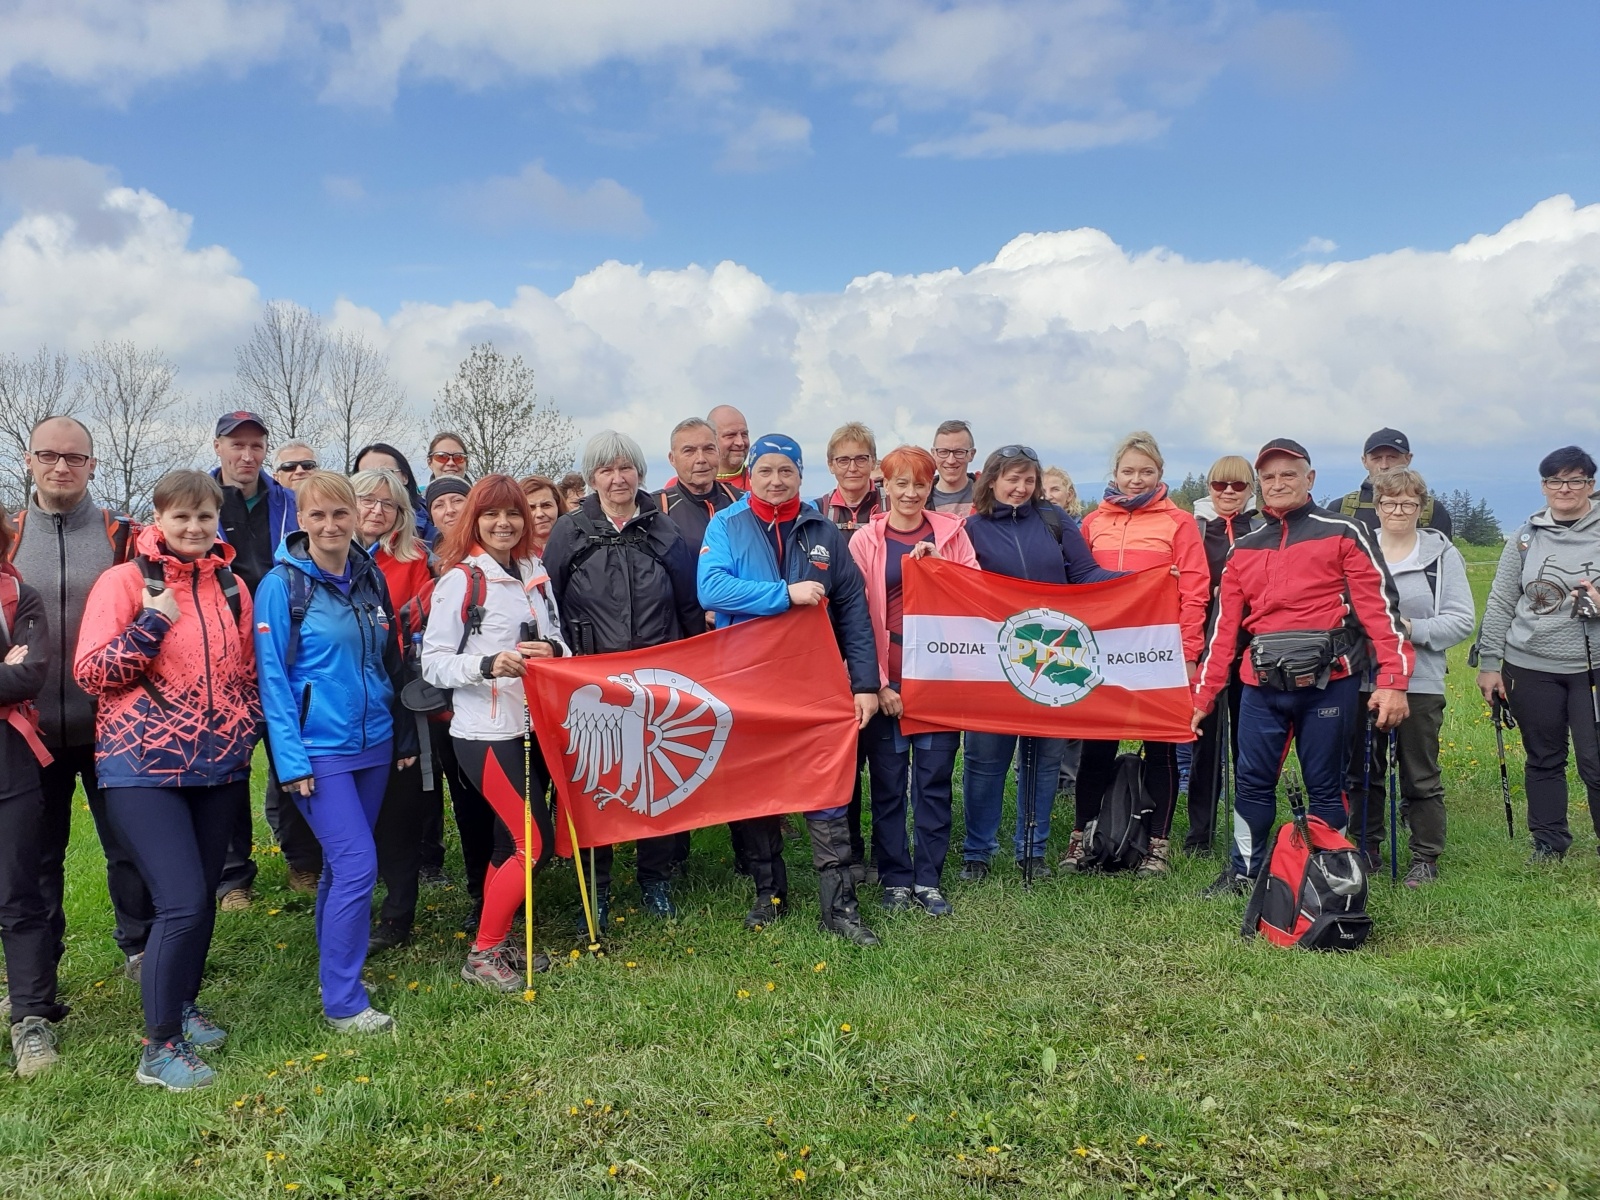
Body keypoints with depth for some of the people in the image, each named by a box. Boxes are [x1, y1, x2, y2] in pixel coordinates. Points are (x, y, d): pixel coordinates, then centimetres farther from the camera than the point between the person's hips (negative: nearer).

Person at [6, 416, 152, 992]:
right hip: (31, 728, 2)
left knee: (130, 846, 8)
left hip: (110, 724, -1)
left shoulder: (125, 538, 0)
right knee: (36, 855, 13)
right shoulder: (8, 539, 4)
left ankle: (140, 949, 26)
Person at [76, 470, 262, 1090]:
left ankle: (183, 1006, 34)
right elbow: (90, 674, -9)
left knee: (203, 897, 13)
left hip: (219, 768, 5)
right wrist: (151, 622, -19)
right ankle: (160, 1048, 3)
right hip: (145, 767, -5)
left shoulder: (231, 585, 9)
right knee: (182, 903, -11)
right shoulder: (124, 581, -6)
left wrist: (247, 728, 6)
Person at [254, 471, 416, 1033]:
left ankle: (335, 970, 29)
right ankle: (343, 1002, 0)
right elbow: (272, 677, -10)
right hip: (318, 749, -5)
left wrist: (404, 735, 14)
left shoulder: (371, 578, 7)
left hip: (372, 743, 5)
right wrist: (290, 758, -15)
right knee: (357, 863, -11)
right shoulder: (281, 585, -9)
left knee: (342, 862, 15)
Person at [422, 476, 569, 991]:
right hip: (486, 732, -6)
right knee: (535, 842, -7)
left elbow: (558, 642, 17)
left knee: (513, 839, 12)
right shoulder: (461, 579, -8)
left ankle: (500, 941, 26)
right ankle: (482, 954, 8)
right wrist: (487, 664, -27)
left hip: (534, 725, 6)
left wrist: (553, 651, -7)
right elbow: (433, 662, -10)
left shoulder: (535, 573, 9)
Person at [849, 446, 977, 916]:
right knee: (888, 782, 5)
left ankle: (928, 879, 17)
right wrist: (877, 682, -8)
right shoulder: (865, 541, 2)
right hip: (887, 679, -1)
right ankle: (895, 878, 18)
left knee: (934, 779, 5)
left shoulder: (950, 531, 8)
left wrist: (939, 563, -12)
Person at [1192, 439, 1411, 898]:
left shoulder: (1343, 533, 1)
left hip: (1328, 683, -4)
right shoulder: (1244, 548, 13)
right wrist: (1203, 694, 9)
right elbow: (1225, 624, 12)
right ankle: (1244, 872, 23)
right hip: (1262, 686, 4)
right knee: (1252, 782, 8)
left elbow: (1380, 605, -5)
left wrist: (1393, 681, -13)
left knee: (1325, 786, 4)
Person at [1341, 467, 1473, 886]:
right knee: (1361, 772, 11)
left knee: (1421, 777, 7)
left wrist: (1412, 629, -16)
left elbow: (1461, 621, -3)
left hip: (1420, 683, -2)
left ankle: (1425, 858, 19)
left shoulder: (1442, 554, 0)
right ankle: (1365, 848, 25)